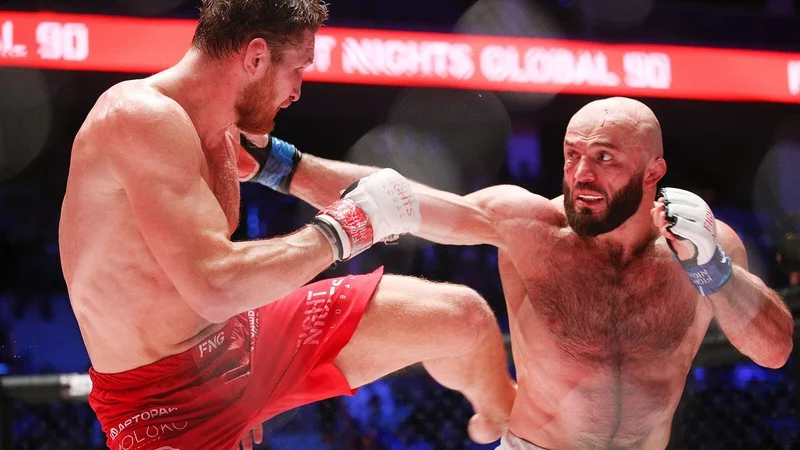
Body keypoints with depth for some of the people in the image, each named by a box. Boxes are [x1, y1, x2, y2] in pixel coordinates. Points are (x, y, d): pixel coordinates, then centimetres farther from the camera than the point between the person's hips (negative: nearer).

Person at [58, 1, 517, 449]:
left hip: (249, 337, 8)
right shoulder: (143, 117, -26)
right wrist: (345, 227, -23)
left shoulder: (222, 134, 5)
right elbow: (216, 287, -33)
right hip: (165, 399, -8)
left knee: (464, 317, 5)